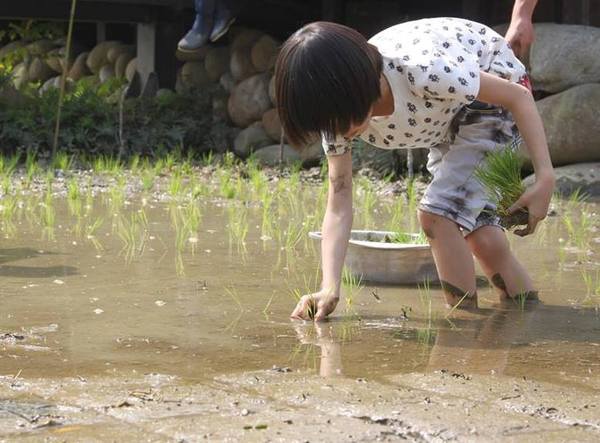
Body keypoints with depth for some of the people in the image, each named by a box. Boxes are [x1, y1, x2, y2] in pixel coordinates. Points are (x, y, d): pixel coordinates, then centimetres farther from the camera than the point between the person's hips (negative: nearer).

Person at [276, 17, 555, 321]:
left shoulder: (423, 71, -42)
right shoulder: (339, 115, -22)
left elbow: (519, 95, -29)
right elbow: (338, 209, -21)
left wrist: (545, 178, -31)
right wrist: (329, 289, -34)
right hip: (450, 116, 7)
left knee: (437, 213, -20)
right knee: (475, 227, 12)